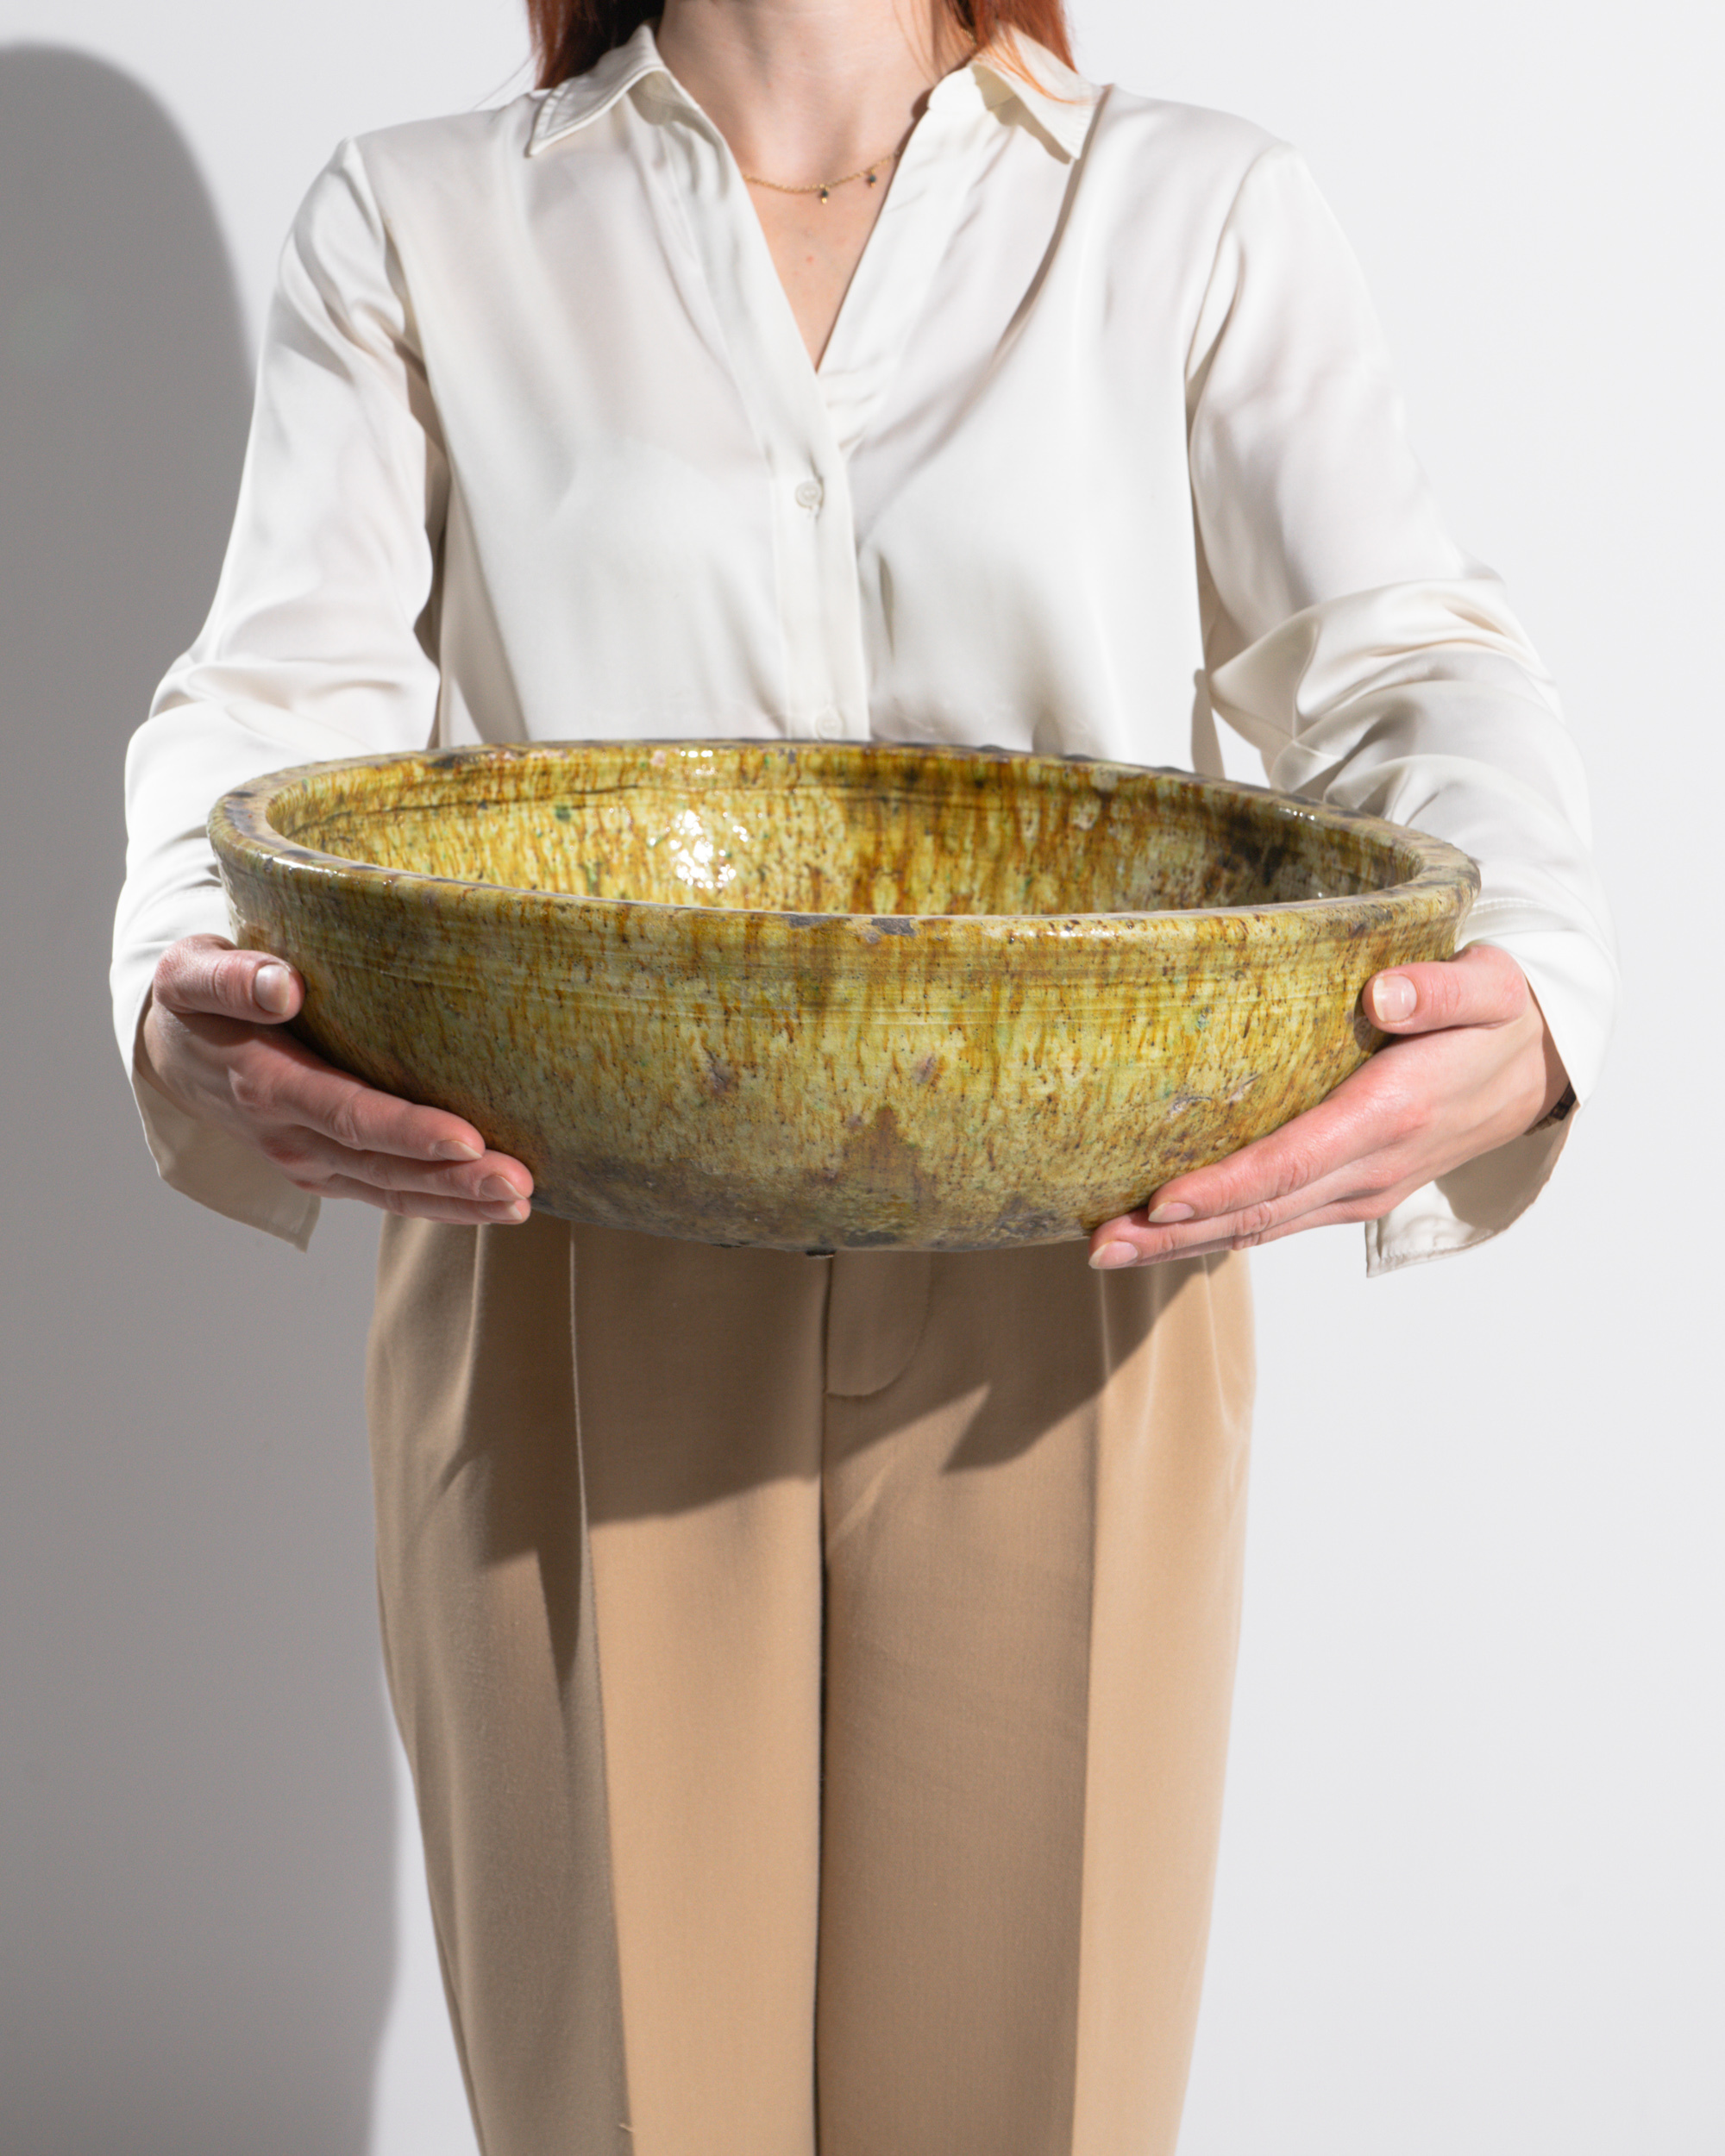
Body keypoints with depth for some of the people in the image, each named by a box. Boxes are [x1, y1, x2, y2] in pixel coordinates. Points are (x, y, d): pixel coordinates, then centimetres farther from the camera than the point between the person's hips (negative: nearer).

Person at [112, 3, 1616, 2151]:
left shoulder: (1200, 218, 8)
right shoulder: (413, 228, 10)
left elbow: (1404, 659, -4)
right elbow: (285, 688, -2)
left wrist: (1522, 1007, -26)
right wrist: (188, 1008, -24)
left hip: (1060, 1329, 1)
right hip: (572, 1321, 0)